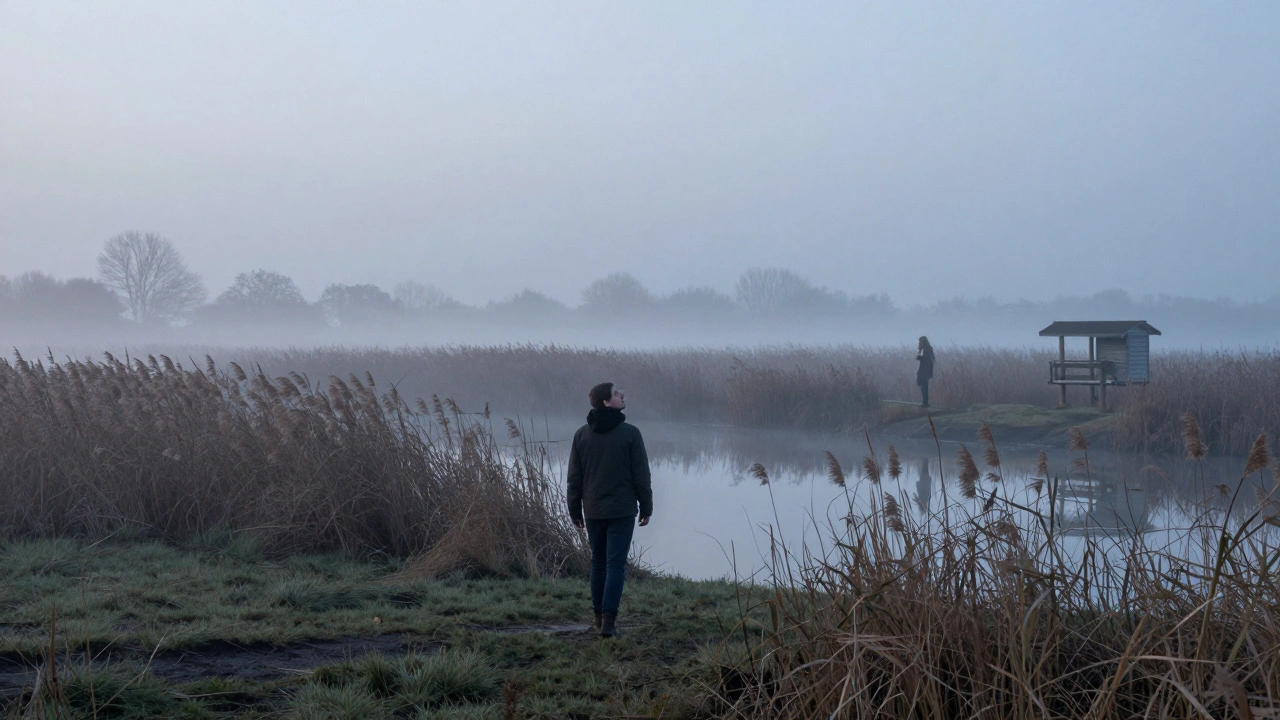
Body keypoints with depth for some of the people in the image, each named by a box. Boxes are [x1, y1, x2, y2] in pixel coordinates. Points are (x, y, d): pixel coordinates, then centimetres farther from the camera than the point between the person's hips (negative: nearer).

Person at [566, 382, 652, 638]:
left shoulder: (582, 434, 3)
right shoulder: (630, 433, -9)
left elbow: (574, 477, 5)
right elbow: (641, 475, -6)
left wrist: (575, 510, 13)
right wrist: (646, 508, 4)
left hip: (593, 511, 4)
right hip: (622, 510, -4)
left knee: (598, 562, 15)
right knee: (616, 564, -3)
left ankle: (600, 617, 19)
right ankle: (608, 620, -10)